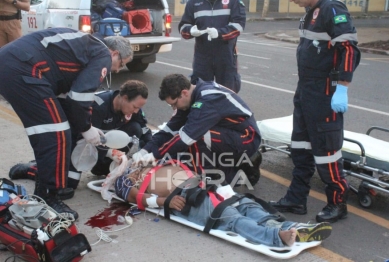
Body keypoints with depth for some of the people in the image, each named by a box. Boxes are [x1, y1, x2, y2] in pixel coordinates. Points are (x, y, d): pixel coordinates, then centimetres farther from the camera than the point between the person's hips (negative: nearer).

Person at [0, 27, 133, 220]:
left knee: (46, 133, 20)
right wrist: (85, 128, 6)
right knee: (57, 135, -4)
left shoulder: (86, 46, 29)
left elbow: (66, 92, 26)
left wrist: (83, 125, 24)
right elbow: (80, 95, -9)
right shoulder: (103, 55, 2)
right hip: (23, 69, -10)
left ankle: (42, 192, 31)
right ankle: (48, 199, 4)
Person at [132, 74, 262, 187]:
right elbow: (172, 128, -1)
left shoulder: (208, 100, -28)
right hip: (230, 135, 9)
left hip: (246, 139, -9)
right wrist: (145, 150, -11)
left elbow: (186, 135, -30)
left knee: (196, 138, -27)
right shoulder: (195, 94, -1)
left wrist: (155, 155, -23)